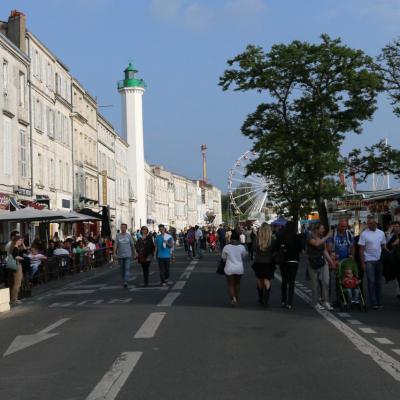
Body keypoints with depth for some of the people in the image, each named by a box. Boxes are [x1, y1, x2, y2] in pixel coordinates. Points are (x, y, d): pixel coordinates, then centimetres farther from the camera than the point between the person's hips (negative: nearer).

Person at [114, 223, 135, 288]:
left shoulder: (129, 235, 2)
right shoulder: (118, 235, 1)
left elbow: (132, 245, 11)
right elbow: (115, 245, -4)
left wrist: (133, 253, 17)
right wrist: (115, 254, -14)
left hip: (128, 255, -1)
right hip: (120, 255, 1)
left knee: (127, 269, -14)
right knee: (122, 269, 12)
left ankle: (126, 282, -22)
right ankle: (123, 281, 27)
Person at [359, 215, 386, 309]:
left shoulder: (381, 233, 6)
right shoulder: (364, 234, -5)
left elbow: (383, 246, 13)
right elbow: (361, 249, -5)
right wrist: (362, 263, -9)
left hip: (379, 260, 4)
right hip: (369, 261, -4)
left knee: (378, 281, 9)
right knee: (371, 281, -6)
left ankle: (378, 302, 16)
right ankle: (374, 303, -5)